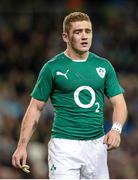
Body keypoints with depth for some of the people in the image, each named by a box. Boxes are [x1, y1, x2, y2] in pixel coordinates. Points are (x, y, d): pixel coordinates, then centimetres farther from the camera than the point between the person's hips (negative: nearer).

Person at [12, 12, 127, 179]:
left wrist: (116, 129, -12)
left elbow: (119, 103, 9)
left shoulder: (103, 66, 10)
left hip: (97, 145, 4)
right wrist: (22, 146, -4)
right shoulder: (52, 67, 0)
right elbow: (35, 108, 3)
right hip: (64, 145, -4)